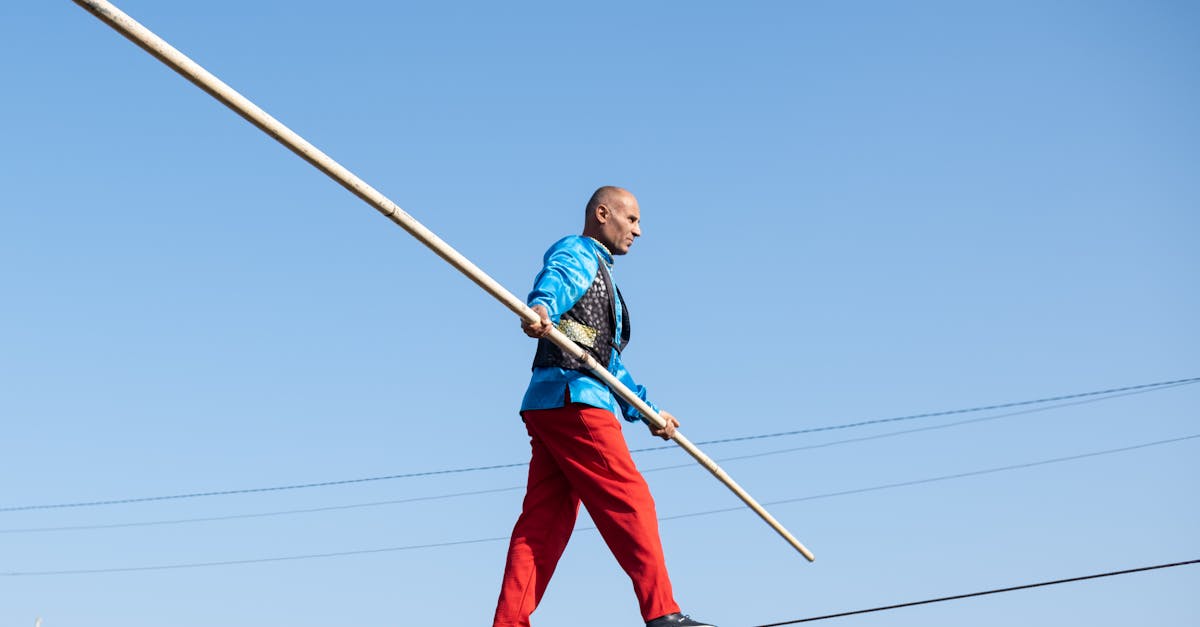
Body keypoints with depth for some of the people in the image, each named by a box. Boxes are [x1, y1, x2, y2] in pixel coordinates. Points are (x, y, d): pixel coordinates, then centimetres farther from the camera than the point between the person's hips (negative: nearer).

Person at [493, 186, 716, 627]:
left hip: (549, 407, 10)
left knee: (545, 521, 3)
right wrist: (541, 307, -46)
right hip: (573, 398, -10)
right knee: (630, 503, -9)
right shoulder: (575, 253, 3)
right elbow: (554, 280, -24)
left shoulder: (600, 275, 34)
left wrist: (649, 411, 35)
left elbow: (608, 362, 36)